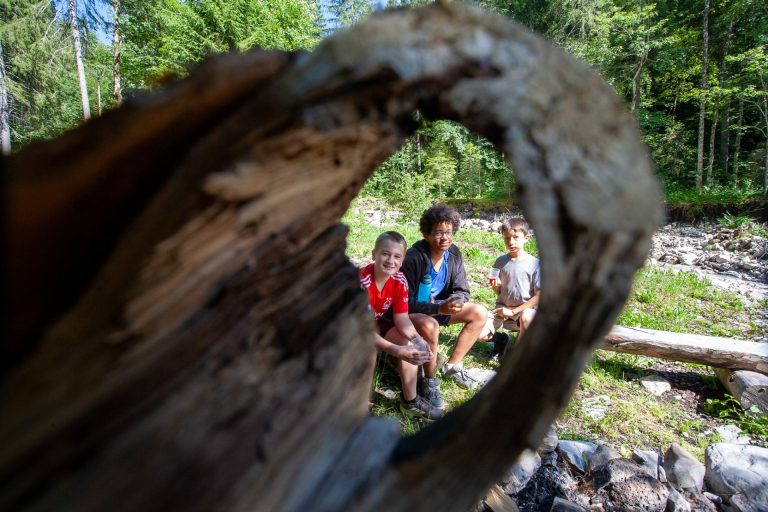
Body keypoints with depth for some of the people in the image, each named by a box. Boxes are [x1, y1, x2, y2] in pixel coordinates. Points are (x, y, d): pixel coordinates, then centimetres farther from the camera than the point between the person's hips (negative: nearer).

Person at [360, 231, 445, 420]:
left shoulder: (400, 280, -15)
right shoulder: (362, 282, -33)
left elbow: (402, 319, -12)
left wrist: (417, 340, -33)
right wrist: (398, 351, -44)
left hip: (378, 320, 5)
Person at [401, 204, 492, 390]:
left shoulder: (454, 254, -5)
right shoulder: (413, 258, -24)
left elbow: (462, 291, 0)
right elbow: (405, 301, -24)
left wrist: (456, 301, -24)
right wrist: (439, 308, -33)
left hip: (440, 307, 7)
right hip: (412, 312, -7)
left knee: (480, 313, -5)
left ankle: (452, 366, 1)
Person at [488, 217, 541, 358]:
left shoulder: (534, 264, -10)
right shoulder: (500, 261, -1)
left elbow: (538, 296, -10)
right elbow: (498, 292, 9)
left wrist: (513, 311, -16)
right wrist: (495, 286, -16)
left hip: (525, 308, -3)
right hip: (502, 307, 3)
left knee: (527, 318, -38)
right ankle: (501, 339, 19)